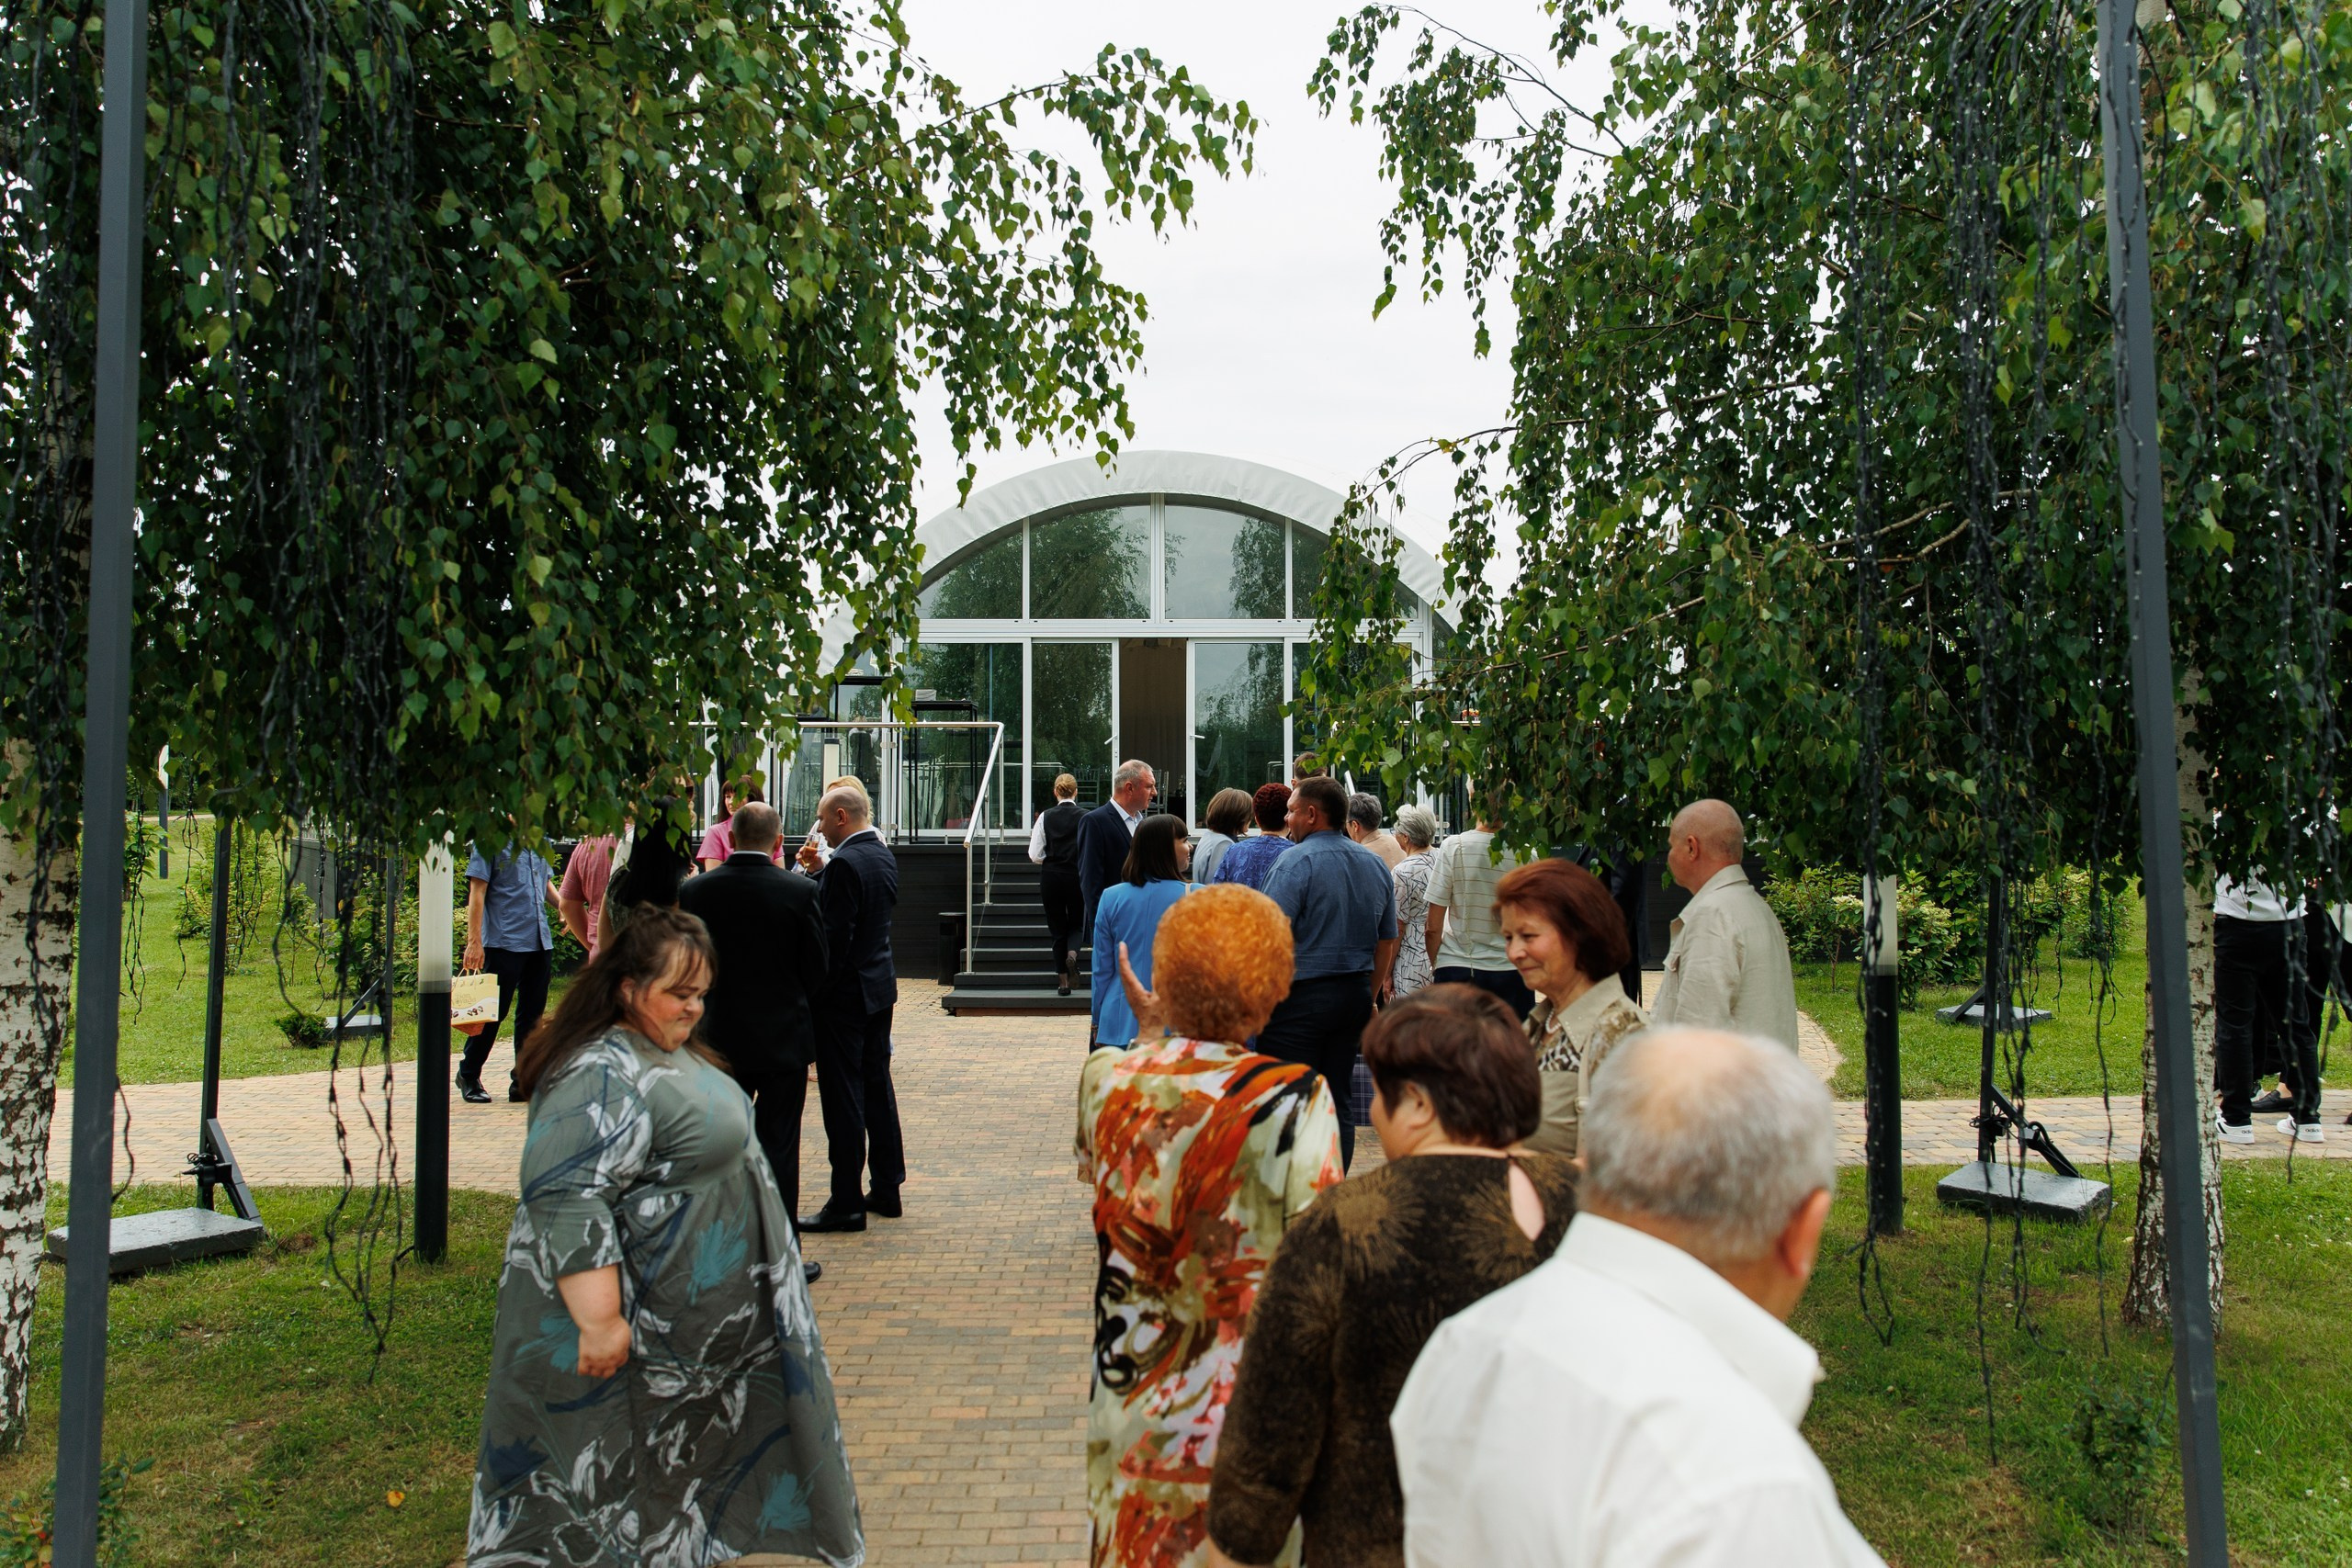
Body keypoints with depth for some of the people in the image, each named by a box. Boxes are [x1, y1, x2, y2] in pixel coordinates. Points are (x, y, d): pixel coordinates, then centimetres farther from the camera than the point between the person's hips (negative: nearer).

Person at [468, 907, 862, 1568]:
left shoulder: (668, 1051, 8)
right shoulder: (601, 1075, -24)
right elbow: (569, 1203, -31)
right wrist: (599, 1321, -31)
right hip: (642, 1328, -10)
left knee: (683, 1456, 21)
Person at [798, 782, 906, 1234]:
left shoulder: (845, 864, -20)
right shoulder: (884, 856, 8)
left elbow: (834, 938, -21)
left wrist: (816, 993, -14)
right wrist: (820, 872, 7)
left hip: (845, 994, -9)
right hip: (880, 986, 9)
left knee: (844, 1099, -2)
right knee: (878, 1089, 16)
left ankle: (847, 1203, 3)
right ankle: (886, 1189, 24)